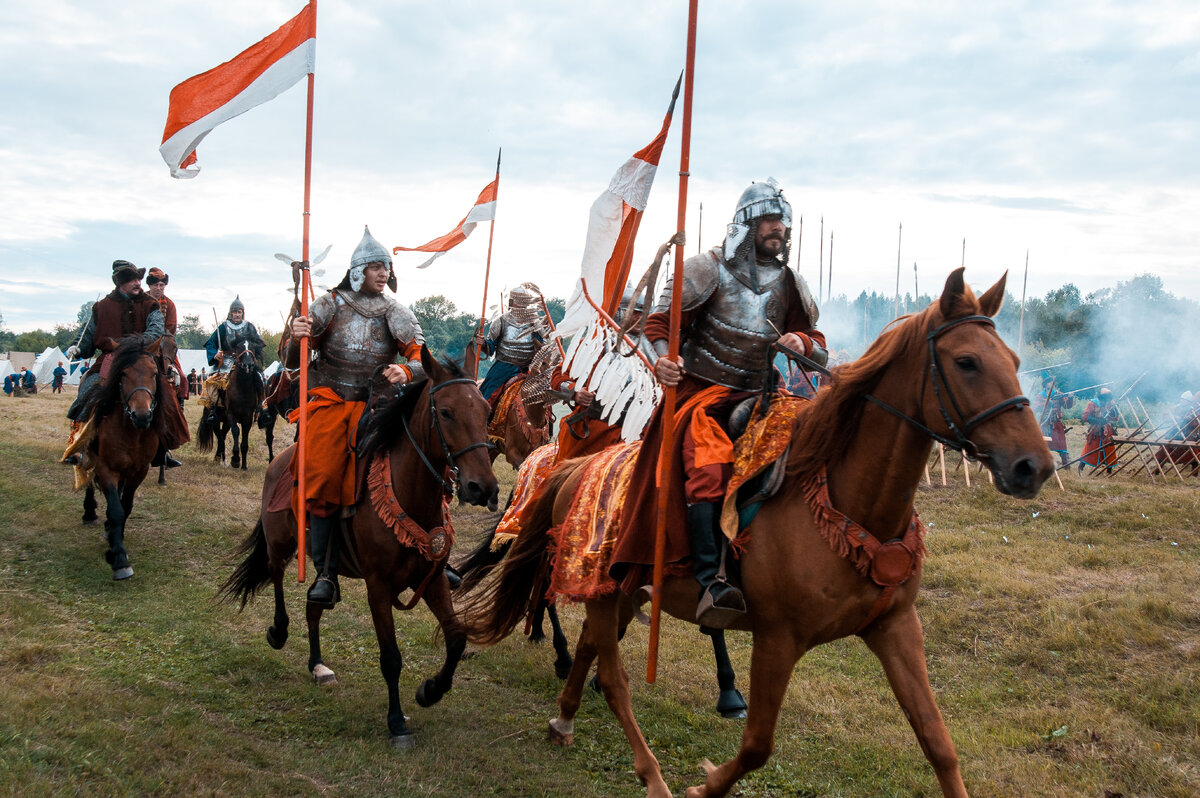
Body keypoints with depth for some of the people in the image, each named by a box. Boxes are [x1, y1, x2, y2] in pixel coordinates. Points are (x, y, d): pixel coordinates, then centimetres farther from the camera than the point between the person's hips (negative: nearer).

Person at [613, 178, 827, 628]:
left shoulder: (791, 284, 15)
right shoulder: (709, 268, 2)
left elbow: (820, 350, 16)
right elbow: (661, 318, -2)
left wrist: (802, 342, -9)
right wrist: (662, 359, -22)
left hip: (757, 395, 6)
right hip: (702, 389, -5)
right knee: (707, 464, -31)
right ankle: (711, 581, -41)